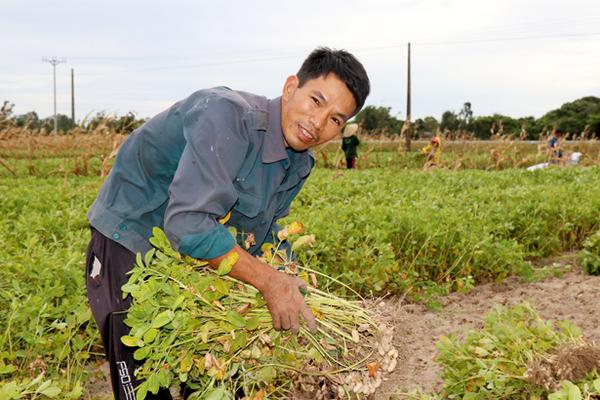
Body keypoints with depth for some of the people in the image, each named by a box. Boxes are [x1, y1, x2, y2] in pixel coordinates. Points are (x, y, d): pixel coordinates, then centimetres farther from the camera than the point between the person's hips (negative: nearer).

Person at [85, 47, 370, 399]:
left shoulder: (299, 164, -2)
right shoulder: (226, 115, -30)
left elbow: (265, 232, 10)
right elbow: (188, 224, -37)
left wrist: (290, 290, -4)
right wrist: (269, 281, -32)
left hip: (198, 258, 8)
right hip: (127, 247, -7)